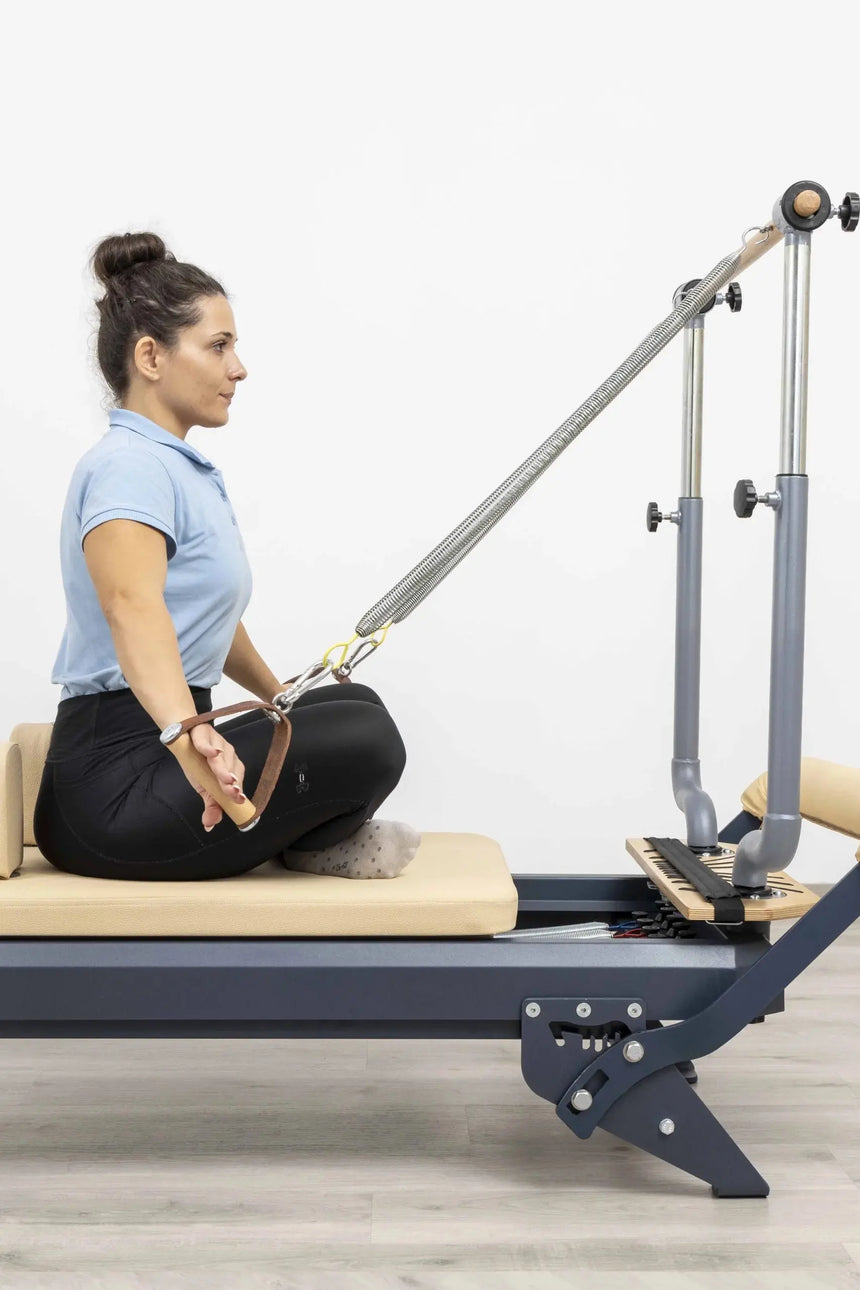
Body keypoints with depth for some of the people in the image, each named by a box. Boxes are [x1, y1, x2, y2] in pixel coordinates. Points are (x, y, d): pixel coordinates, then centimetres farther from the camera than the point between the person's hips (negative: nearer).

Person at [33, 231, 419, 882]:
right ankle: (312, 843, 8)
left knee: (355, 702, 19)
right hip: (117, 786, -11)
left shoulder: (183, 468, 14)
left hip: (158, 754, 11)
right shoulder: (129, 465, -17)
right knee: (366, 741, -19)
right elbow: (132, 606, -39)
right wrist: (187, 730, -55)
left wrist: (280, 697, 39)